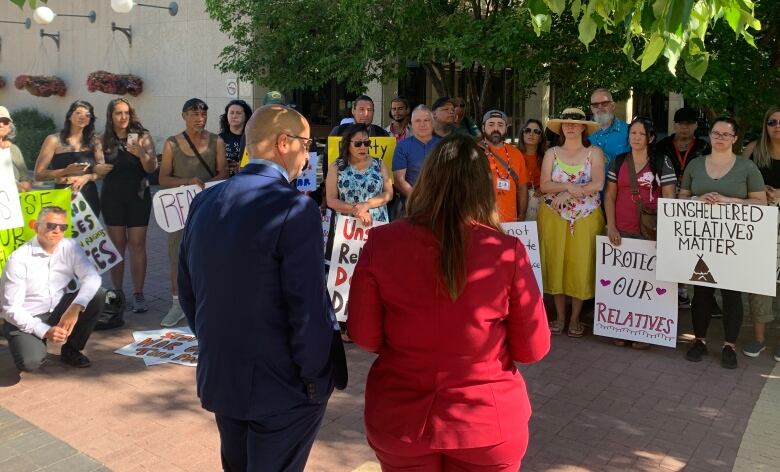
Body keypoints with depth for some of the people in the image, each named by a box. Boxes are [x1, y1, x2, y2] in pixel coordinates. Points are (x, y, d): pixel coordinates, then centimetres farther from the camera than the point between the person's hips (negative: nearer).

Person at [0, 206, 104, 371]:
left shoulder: (70, 248, -7)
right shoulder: (19, 259, -18)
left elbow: (92, 277, -16)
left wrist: (75, 308, -33)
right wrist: (45, 331, -27)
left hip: (58, 311, 4)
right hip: (25, 319, -4)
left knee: (96, 296, -19)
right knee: (31, 362, -29)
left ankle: (71, 350, -1)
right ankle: (26, 343, 11)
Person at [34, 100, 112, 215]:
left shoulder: (94, 141, 5)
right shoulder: (54, 140, -3)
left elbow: (102, 171, 6)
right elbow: (38, 175, -6)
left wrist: (87, 177, -13)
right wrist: (66, 171, -20)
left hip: (89, 197, 3)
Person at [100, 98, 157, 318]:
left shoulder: (143, 136, 0)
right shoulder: (105, 140, 4)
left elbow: (151, 168, -5)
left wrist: (142, 154, -23)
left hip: (138, 195, -1)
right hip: (112, 197, 2)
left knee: (137, 244, -2)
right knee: (117, 244, 6)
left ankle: (138, 294, 1)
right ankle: (117, 292, 15)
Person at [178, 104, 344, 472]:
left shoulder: (204, 201, 2)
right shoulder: (295, 208, -20)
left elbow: (187, 288, 9)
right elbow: (309, 307, -23)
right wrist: (315, 379, -9)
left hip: (218, 378, 7)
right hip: (281, 386, -7)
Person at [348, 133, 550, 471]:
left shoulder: (382, 243, -15)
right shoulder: (507, 252, -17)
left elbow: (364, 335, -5)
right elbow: (533, 348, -7)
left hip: (400, 420, 1)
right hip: (488, 423, 0)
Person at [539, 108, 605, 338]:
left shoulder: (594, 152, 2)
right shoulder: (551, 153, 7)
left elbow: (598, 184, -12)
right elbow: (544, 185, -4)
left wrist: (566, 193, -15)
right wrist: (569, 186, -19)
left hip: (586, 218, -1)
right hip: (554, 217, 2)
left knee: (581, 265, 1)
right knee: (555, 264, 3)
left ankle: (575, 319, 14)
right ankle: (560, 316, 16)